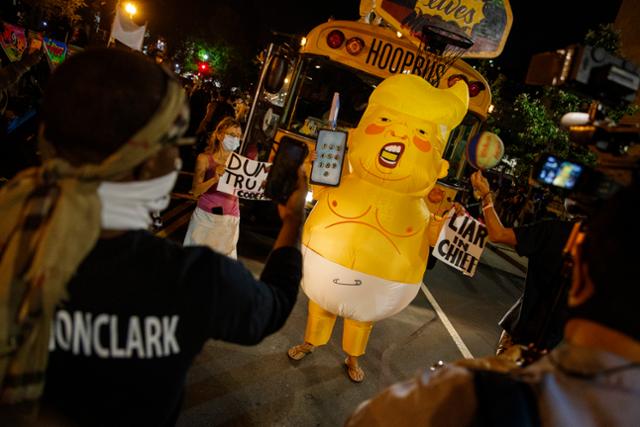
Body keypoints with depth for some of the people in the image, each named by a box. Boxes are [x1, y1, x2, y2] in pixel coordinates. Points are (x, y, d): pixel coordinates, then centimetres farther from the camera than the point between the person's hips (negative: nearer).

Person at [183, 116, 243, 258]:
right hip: (206, 216, -2)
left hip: (230, 218, 2)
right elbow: (196, 191, -9)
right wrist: (215, 178, -23)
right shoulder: (204, 158, -6)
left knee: (223, 256, 8)